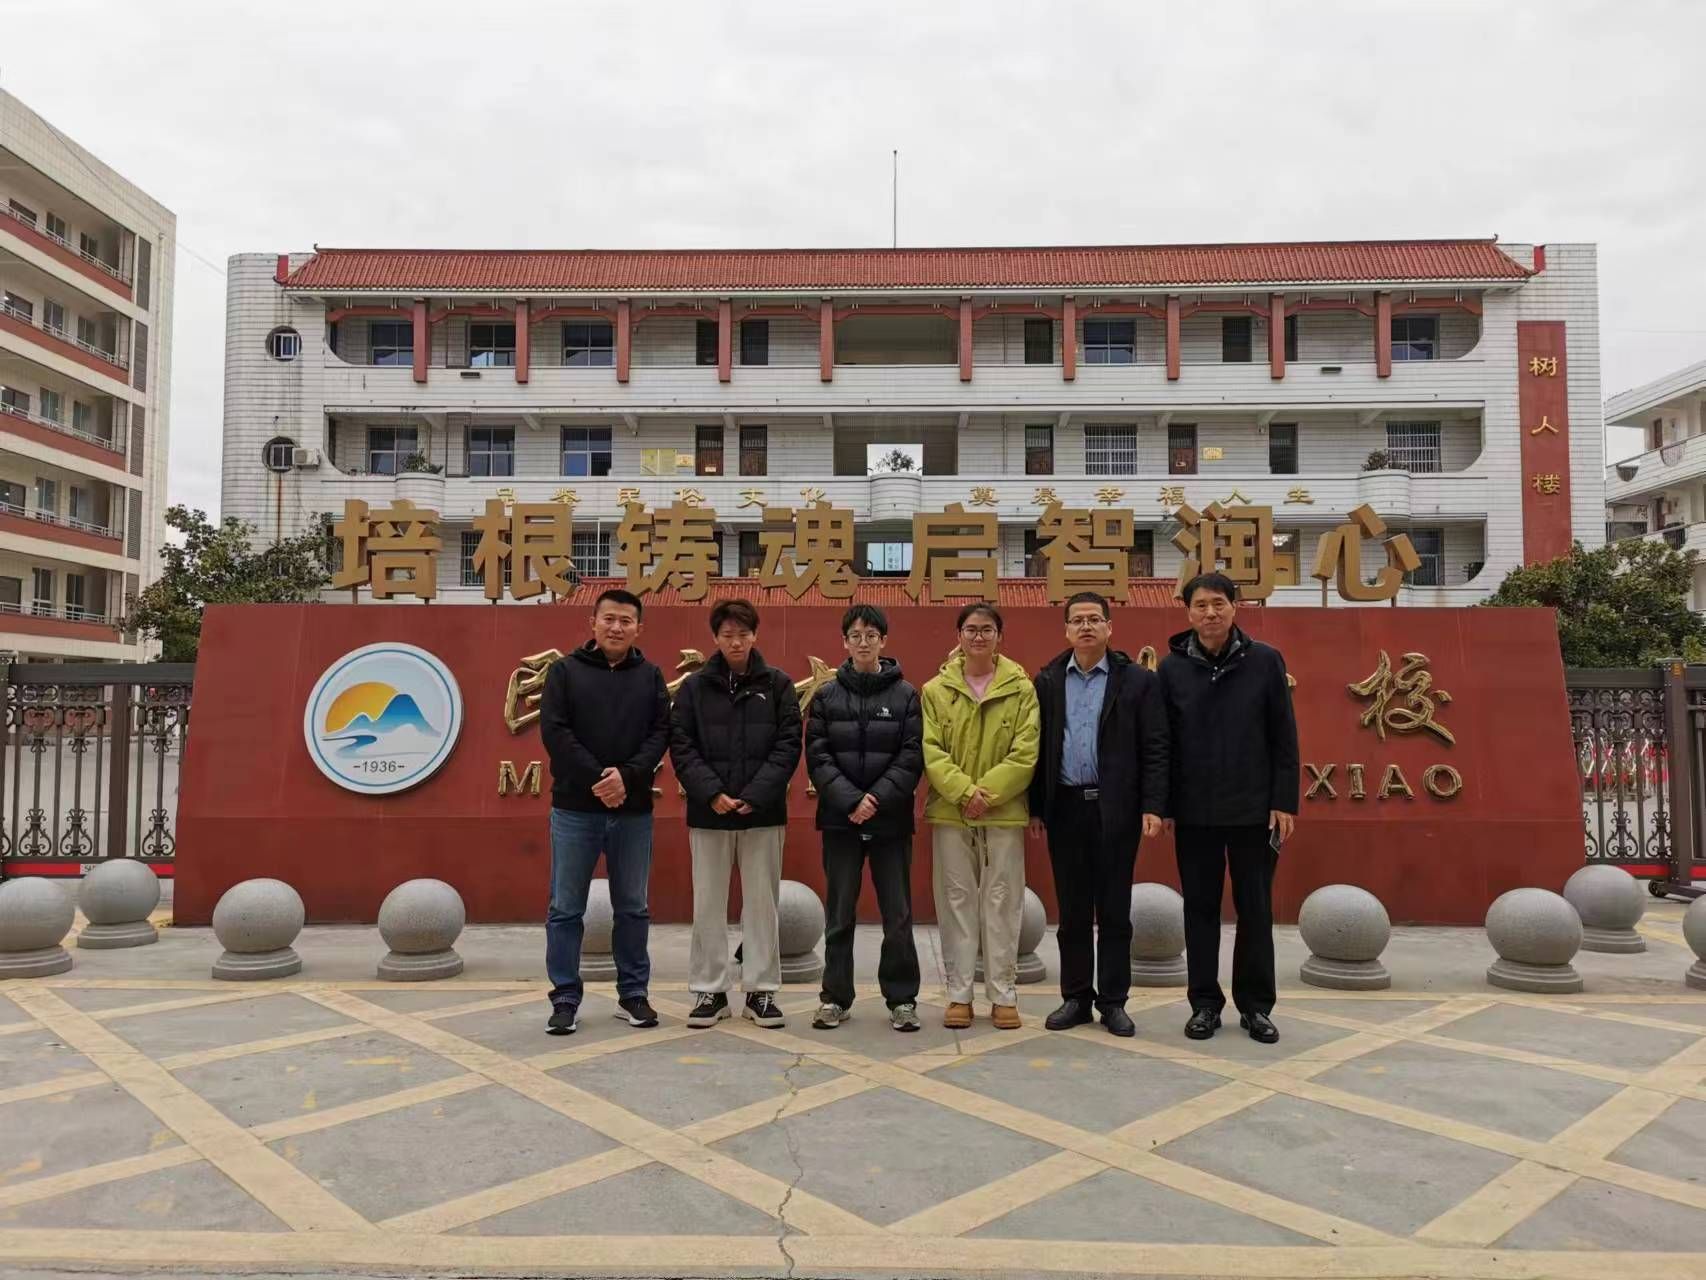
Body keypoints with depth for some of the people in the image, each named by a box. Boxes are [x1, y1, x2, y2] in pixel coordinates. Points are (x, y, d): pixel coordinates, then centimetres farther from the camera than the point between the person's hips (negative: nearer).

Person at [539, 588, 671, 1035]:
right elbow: (554, 731, -7)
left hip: (634, 811, 2)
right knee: (566, 909, 4)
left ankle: (633, 994, 22)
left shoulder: (651, 676, 8)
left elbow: (661, 733, 0)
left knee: (632, 908, 10)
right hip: (575, 809, -2)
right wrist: (595, 778, -16)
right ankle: (566, 999, 15)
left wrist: (627, 775, -16)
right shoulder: (565, 671, 2)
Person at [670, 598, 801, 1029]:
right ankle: (709, 991, 17)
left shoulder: (778, 684, 3)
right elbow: (681, 746, -1)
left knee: (762, 903, 6)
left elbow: (788, 745, -2)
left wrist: (755, 795, -13)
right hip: (708, 813, 1)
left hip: (763, 813, 0)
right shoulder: (695, 686, 4)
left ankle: (761, 990, 17)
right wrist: (711, 792, -14)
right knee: (708, 904, 6)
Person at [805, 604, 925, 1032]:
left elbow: (912, 757, -3)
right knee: (839, 914, 8)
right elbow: (817, 757, -1)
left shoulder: (906, 695, 3)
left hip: (892, 820, -1)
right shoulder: (826, 696, 6)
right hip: (840, 820, 1)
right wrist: (850, 800, -14)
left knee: (898, 915, 4)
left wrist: (878, 799, -15)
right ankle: (835, 998, 18)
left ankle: (902, 999, 16)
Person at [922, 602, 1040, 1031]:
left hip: (1004, 812, -1)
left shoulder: (1021, 689, 1)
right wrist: (963, 790, -14)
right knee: (956, 901, 6)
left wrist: (988, 792, -13)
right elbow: (929, 750, -1)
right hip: (950, 813, 1)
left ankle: (1004, 995, 14)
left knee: (1002, 902, 4)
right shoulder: (936, 690, 4)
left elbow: (1026, 751, -4)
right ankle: (959, 994, 15)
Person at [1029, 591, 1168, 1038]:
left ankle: (1113, 1001, 16)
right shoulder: (1048, 681, 7)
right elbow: (1038, 748, 7)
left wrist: (1153, 807, -10)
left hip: (1116, 810, -2)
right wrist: (1035, 808, 4)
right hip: (1065, 808, 2)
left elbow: (1155, 749, -3)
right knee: (1072, 910, 9)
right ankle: (1076, 997, 20)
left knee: (1114, 910, 6)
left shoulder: (1137, 680, 0)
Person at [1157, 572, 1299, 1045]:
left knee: (1256, 909, 8)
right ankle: (1205, 1003, 20)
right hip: (1194, 812, 1)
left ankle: (1256, 1006, 20)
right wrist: (1161, 804, -2)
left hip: (1254, 810, -1)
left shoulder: (1265, 661, -2)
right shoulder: (1173, 667, 0)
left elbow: (1284, 738, -1)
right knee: (1200, 909, 9)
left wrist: (1285, 801, -5)